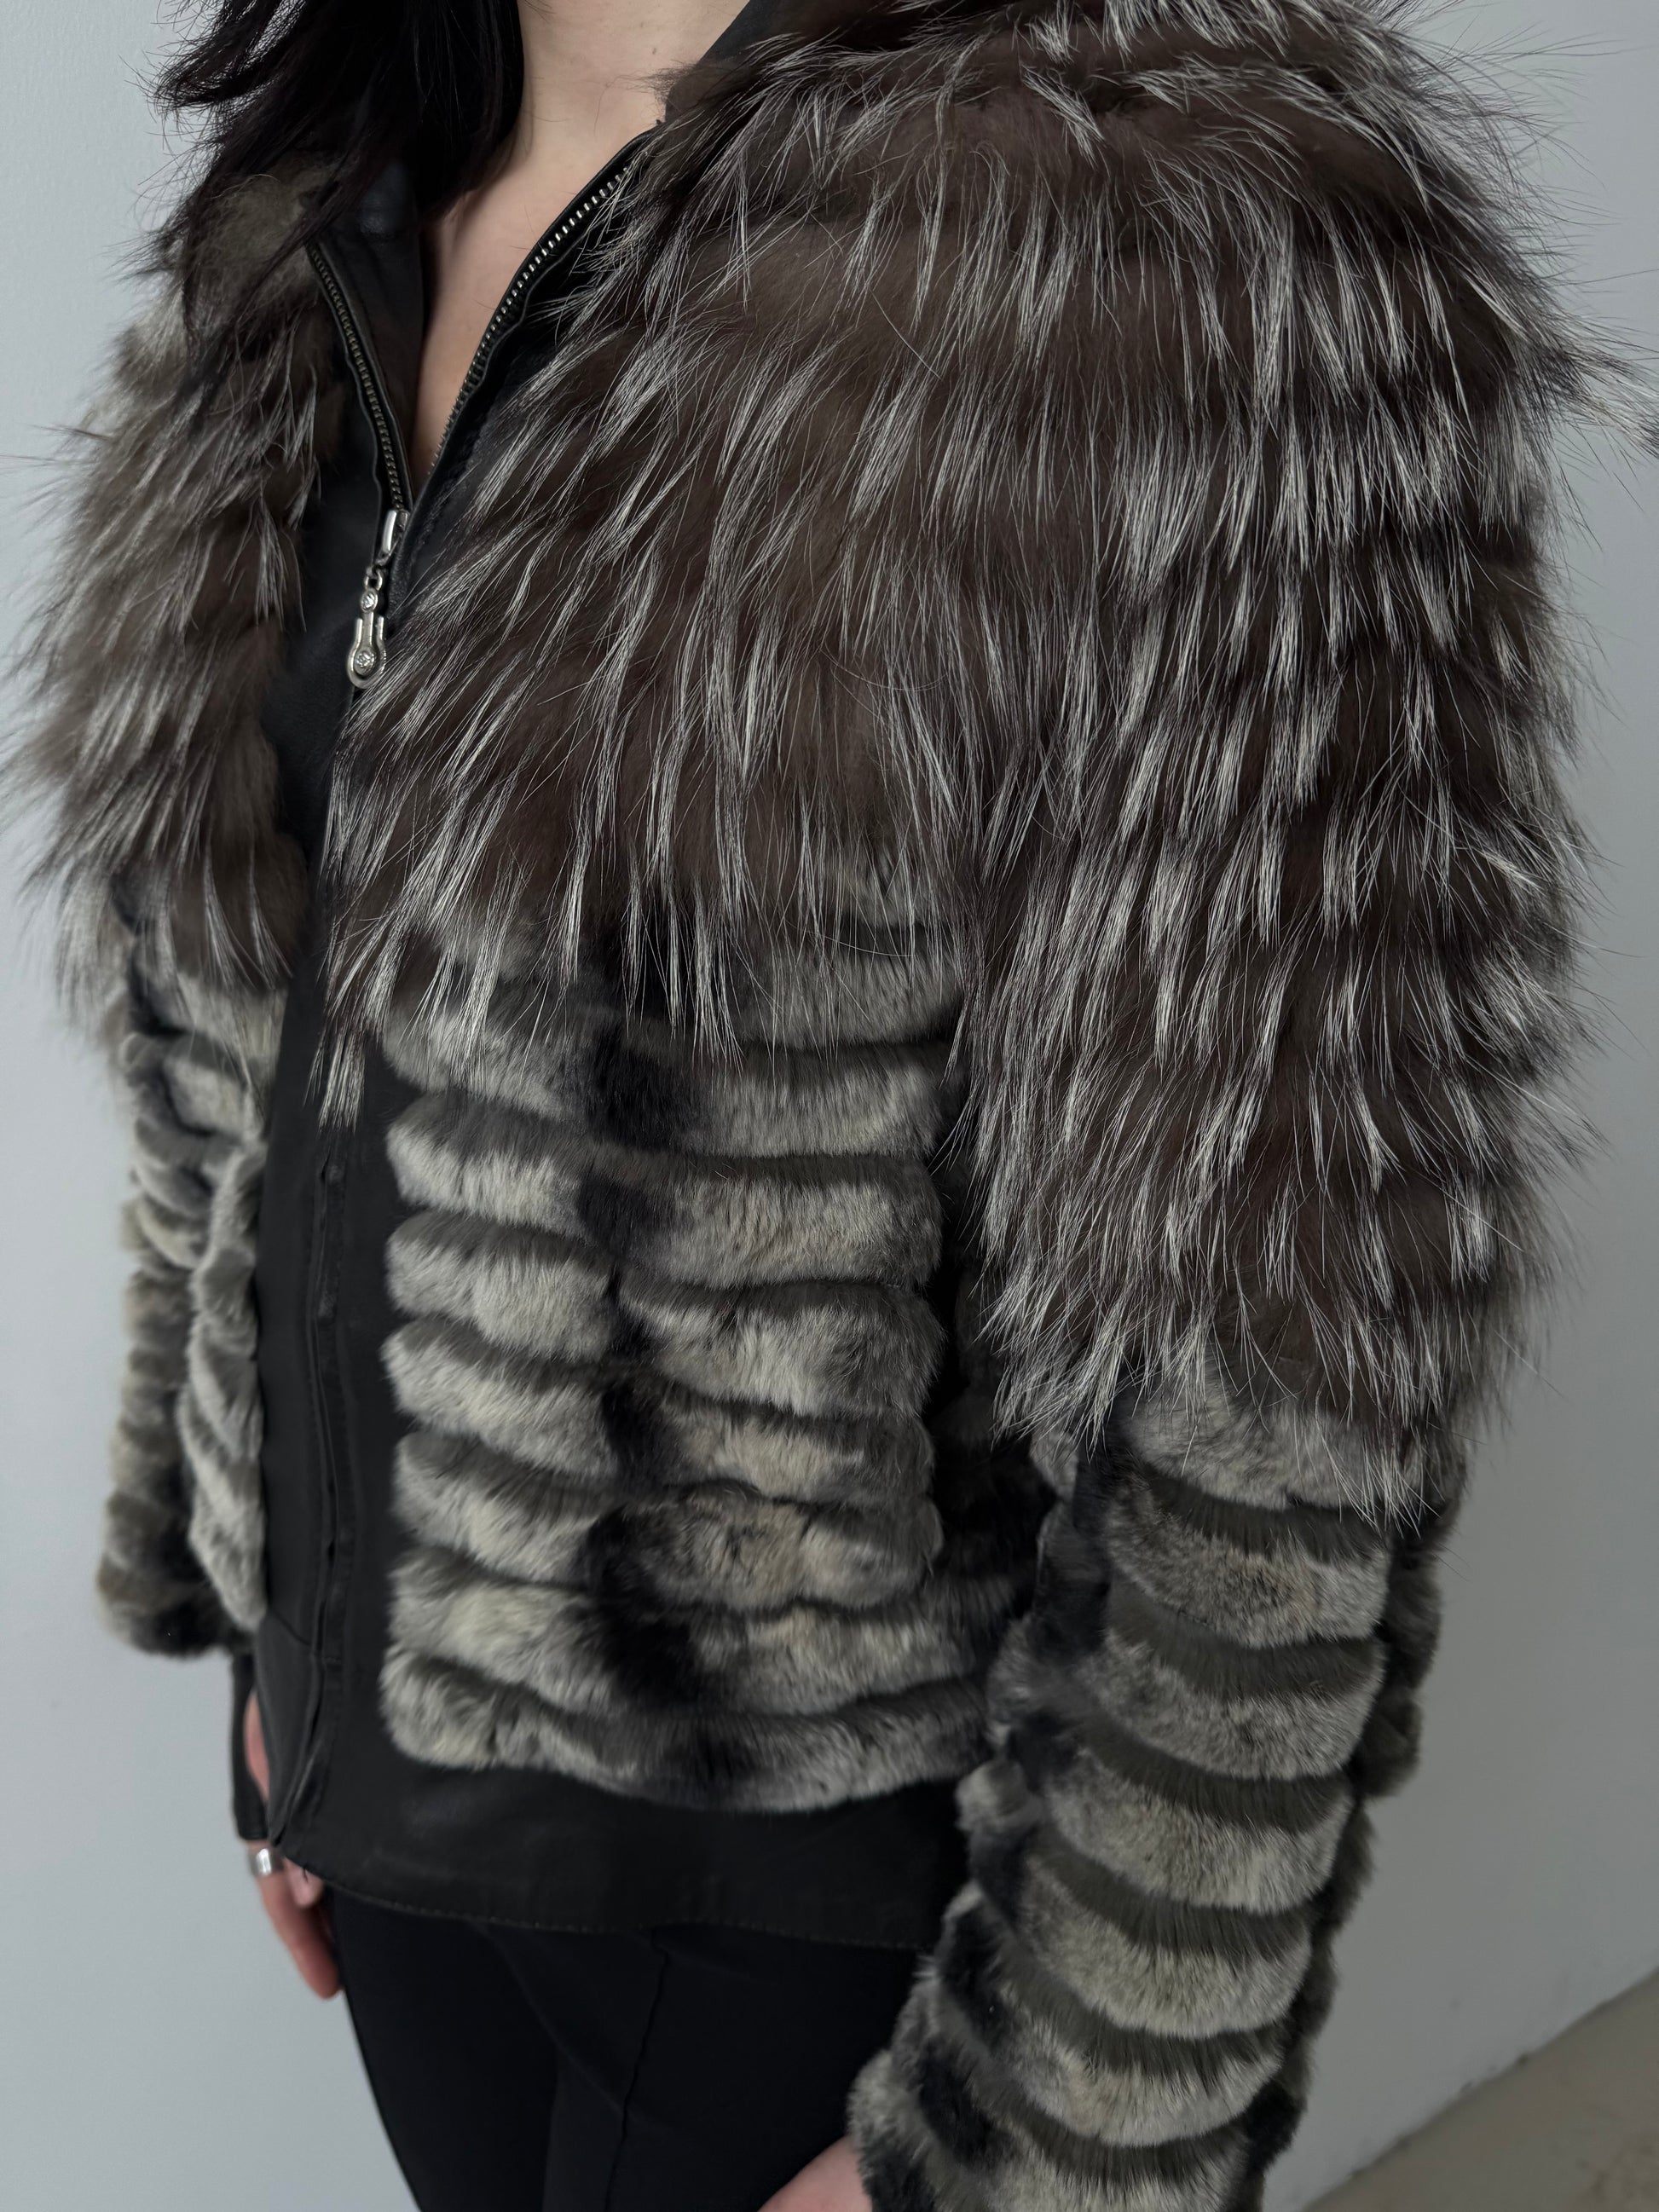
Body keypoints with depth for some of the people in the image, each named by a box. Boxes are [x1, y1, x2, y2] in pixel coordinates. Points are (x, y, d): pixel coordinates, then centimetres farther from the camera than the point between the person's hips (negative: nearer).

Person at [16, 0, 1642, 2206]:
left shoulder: (1180, 226, -21)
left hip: (819, 1863, -6)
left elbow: (1263, 1399, -21)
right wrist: (287, 1643, 13)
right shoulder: (307, 239, 2)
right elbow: (239, 1027, 9)